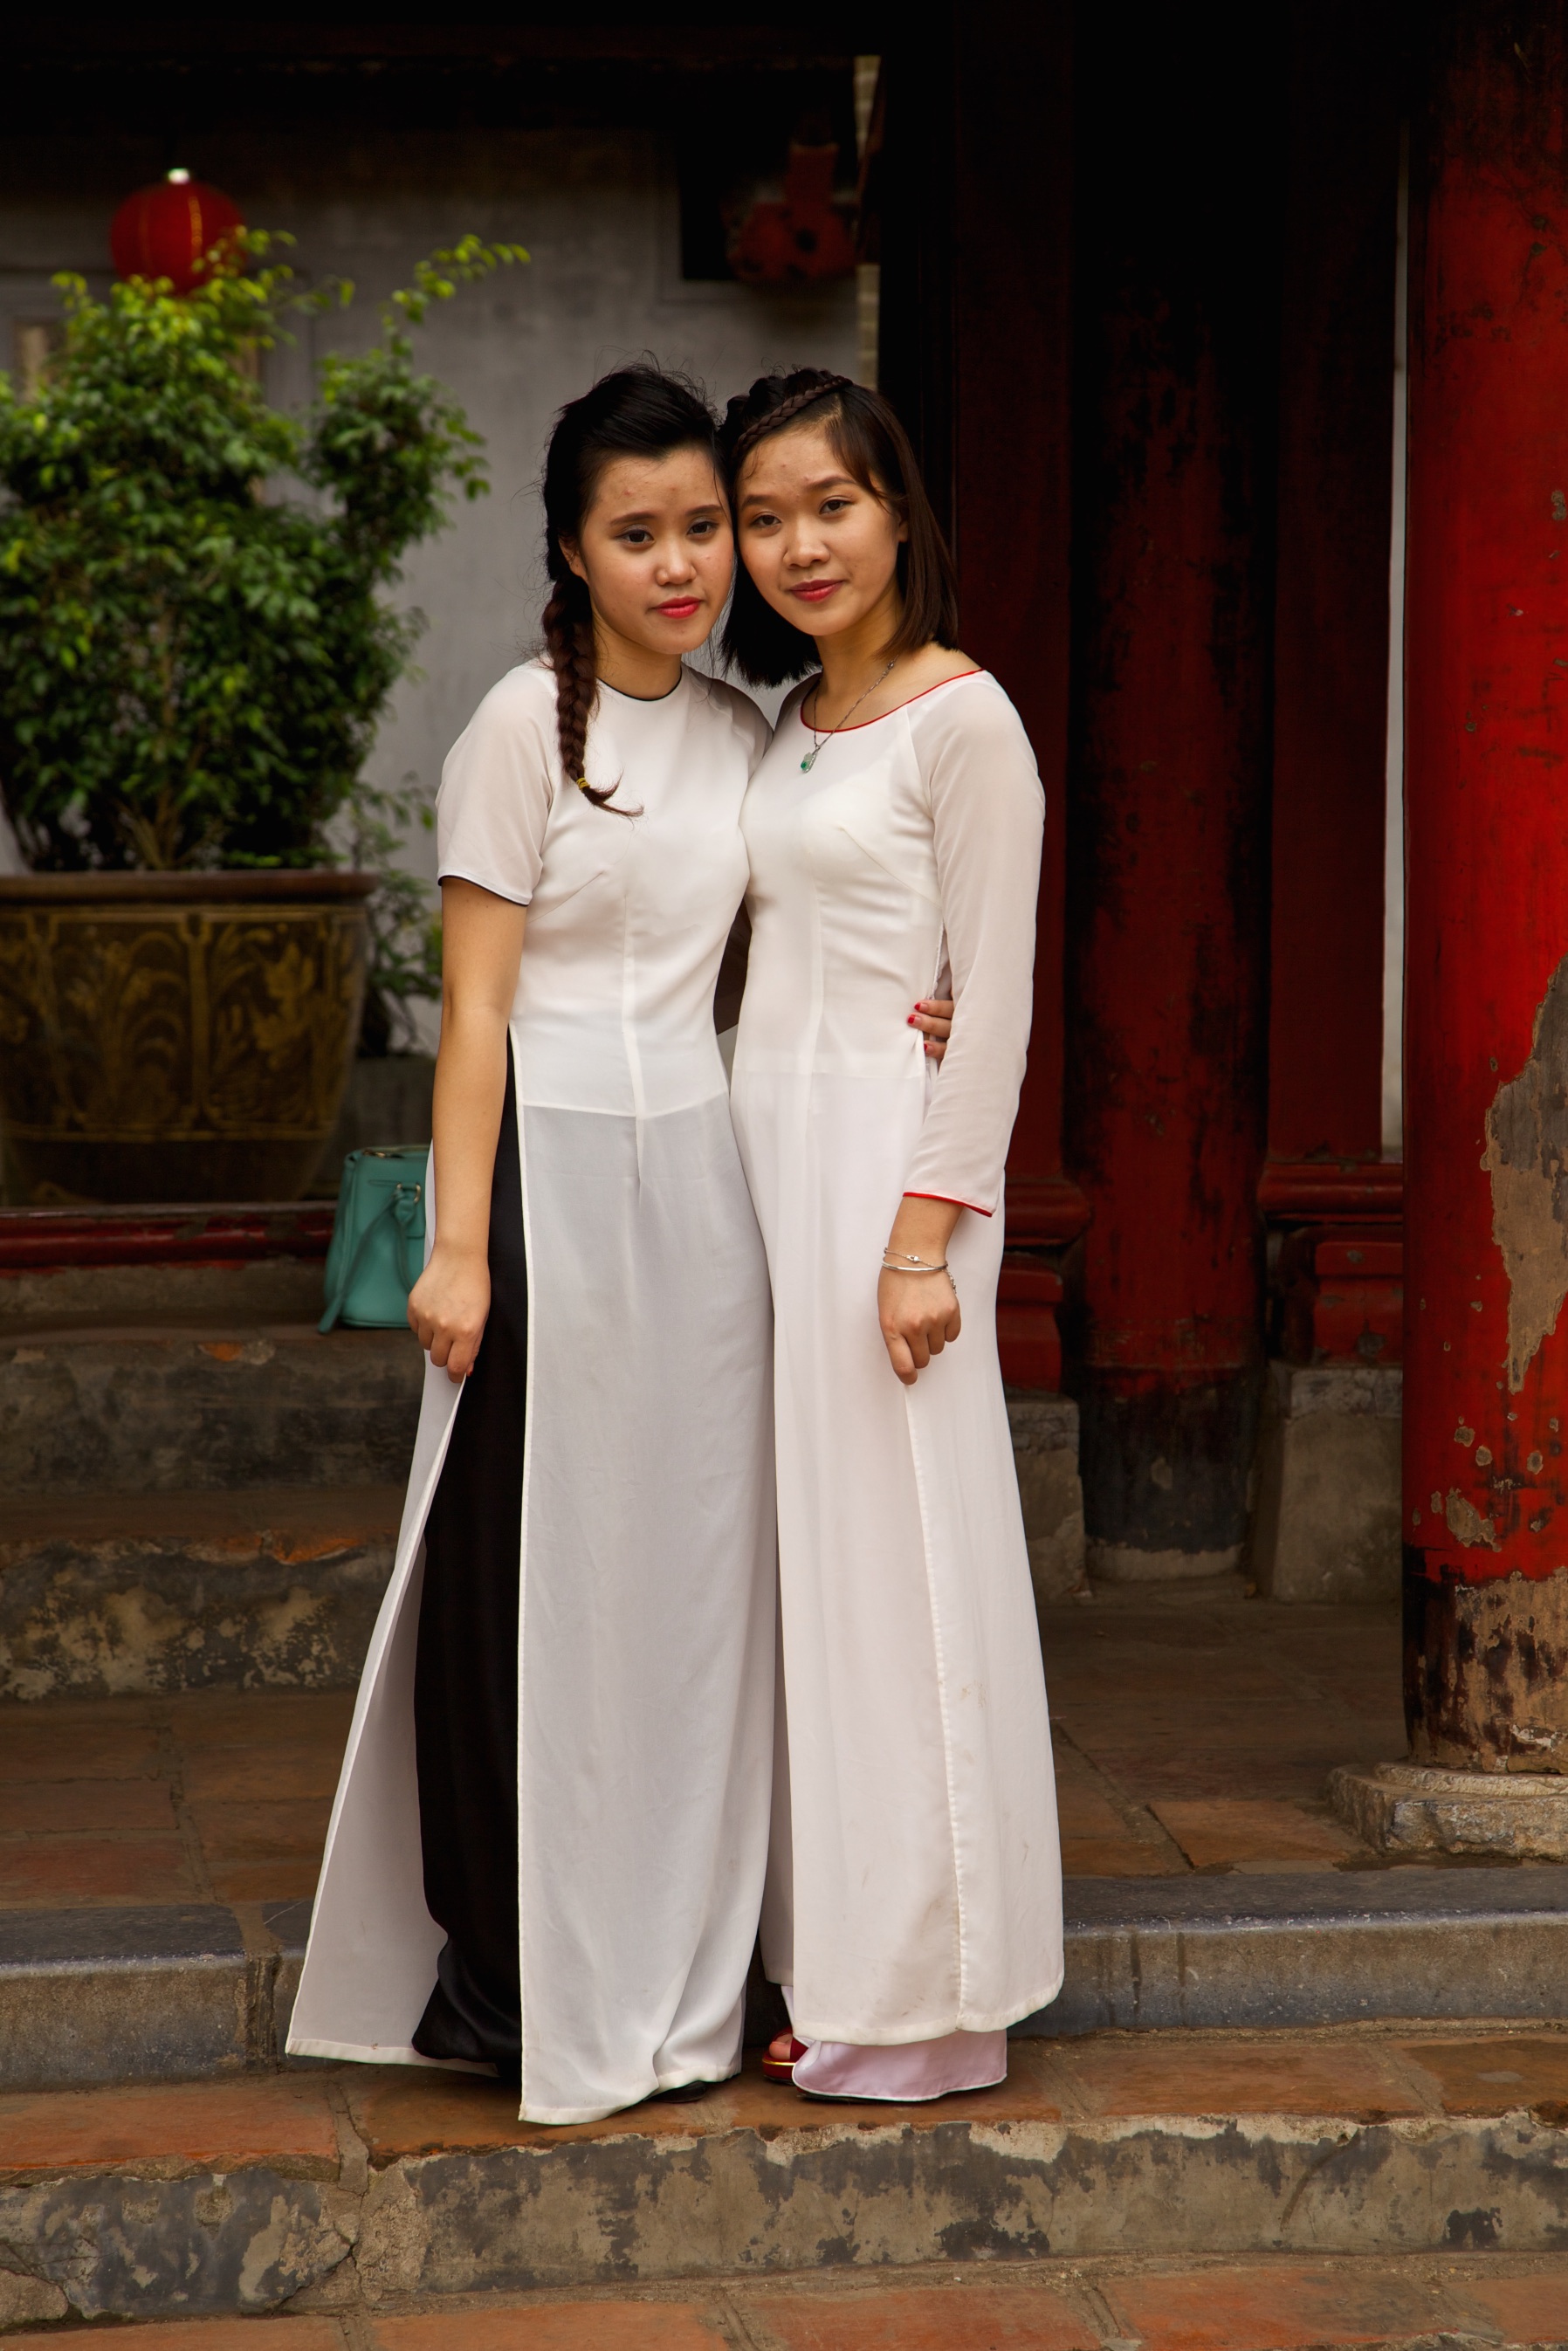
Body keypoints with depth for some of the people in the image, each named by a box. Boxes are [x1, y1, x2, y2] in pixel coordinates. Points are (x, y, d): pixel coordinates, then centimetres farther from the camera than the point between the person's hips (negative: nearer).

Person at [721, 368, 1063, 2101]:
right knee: (805, 1550, 9)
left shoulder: (961, 721, -8)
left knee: (897, 1548, -4)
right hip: (767, 1141, 8)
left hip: (888, 1151, -8)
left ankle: (922, 1999, 4)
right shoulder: (785, 725, 15)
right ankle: (834, 1962, 17)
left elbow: (994, 1001, -13)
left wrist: (928, 1235, -18)